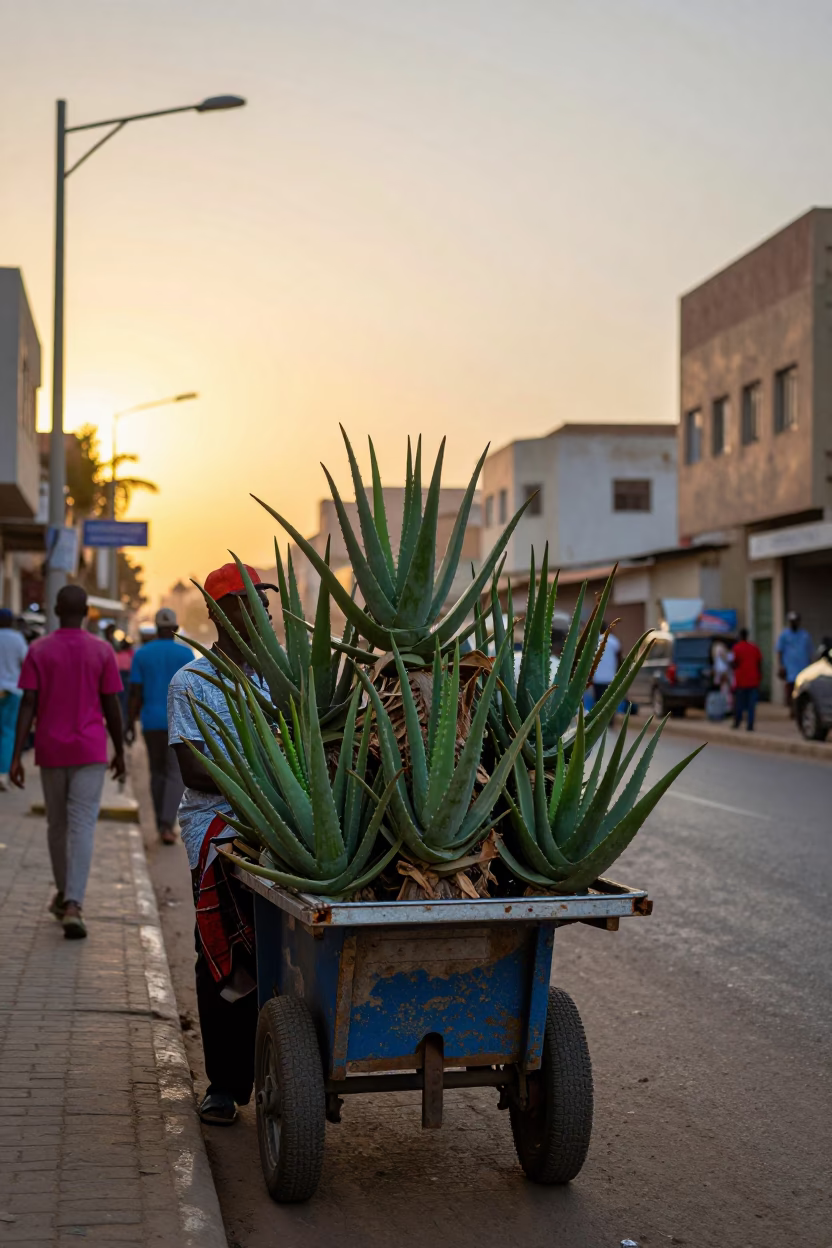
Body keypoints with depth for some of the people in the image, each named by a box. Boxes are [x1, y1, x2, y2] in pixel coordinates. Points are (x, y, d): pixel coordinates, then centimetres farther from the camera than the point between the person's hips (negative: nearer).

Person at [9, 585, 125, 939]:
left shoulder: (38, 651, -3)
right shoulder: (102, 651, -4)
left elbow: (28, 705, -8)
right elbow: (112, 706, -2)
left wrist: (16, 757, -8)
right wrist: (119, 752, 9)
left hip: (51, 752, 2)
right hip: (90, 753, -2)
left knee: (57, 824, 18)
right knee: (82, 827, -5)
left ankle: (64, 896, 31)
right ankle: (73, 904, -20)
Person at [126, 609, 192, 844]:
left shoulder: (141, 654, 1)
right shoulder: (185, 653, -5)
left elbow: (135, 693, -2)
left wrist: (130, 725, 2)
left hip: (151, 722, 3)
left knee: (158, 773, 16)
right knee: (175, 775, -2)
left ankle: (162, 825, 20)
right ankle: (166, 825, -19)